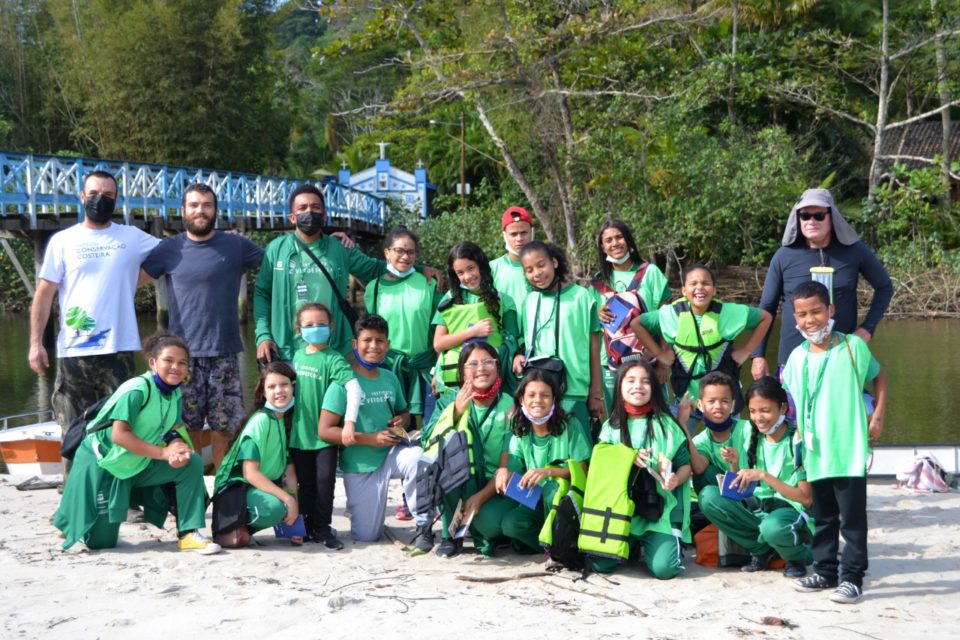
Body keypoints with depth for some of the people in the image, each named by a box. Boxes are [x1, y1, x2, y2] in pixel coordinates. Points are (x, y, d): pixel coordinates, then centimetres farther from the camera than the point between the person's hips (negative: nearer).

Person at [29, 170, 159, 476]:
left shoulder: (133, 238, 8)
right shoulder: (63, 241, 5)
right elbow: (44, 293, 4)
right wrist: (35, 342, -3)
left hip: (118, 349, 1)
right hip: (73, 351, -1)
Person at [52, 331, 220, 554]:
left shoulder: (175, 394, -1)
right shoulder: (137, 389, -23)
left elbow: (173, 433, -2)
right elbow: (119, 435, -28)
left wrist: (178, 449, -26)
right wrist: (164, 452, -28)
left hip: (138, 466, 7)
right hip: (102, 463, -6)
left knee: (192, 464, -13)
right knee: (100, 541, -3)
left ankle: (189, 534, -9)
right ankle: (68, 519, 30)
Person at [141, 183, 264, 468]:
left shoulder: (236, 246, 7)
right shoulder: (169, 249, 7)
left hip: (224, 352, 0)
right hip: (183, 353, 0)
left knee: (225, 427, 4)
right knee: (184, 429, 2)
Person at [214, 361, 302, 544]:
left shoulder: (288, 420, 5)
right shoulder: (260, 421, -17)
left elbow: (289, 469, 3)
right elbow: (250, 473, -22)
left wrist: (294, 504, -8)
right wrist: (287, 498, -24)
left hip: (263, 486, 9)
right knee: (274, 507, -34)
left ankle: (245, 526, 4)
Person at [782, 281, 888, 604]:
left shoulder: (853, 346, -5)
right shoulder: (797, 358, 4)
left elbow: (879, 377, 8)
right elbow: (792, 404, 12)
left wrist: (878, 415, -1)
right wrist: (798, 438, 5)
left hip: (850, 450, -4)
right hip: (815, 453, 4)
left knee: (852, 517, 0)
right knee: (822, 517, 14)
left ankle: (852, 576, 8)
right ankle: (825, 570, 26)